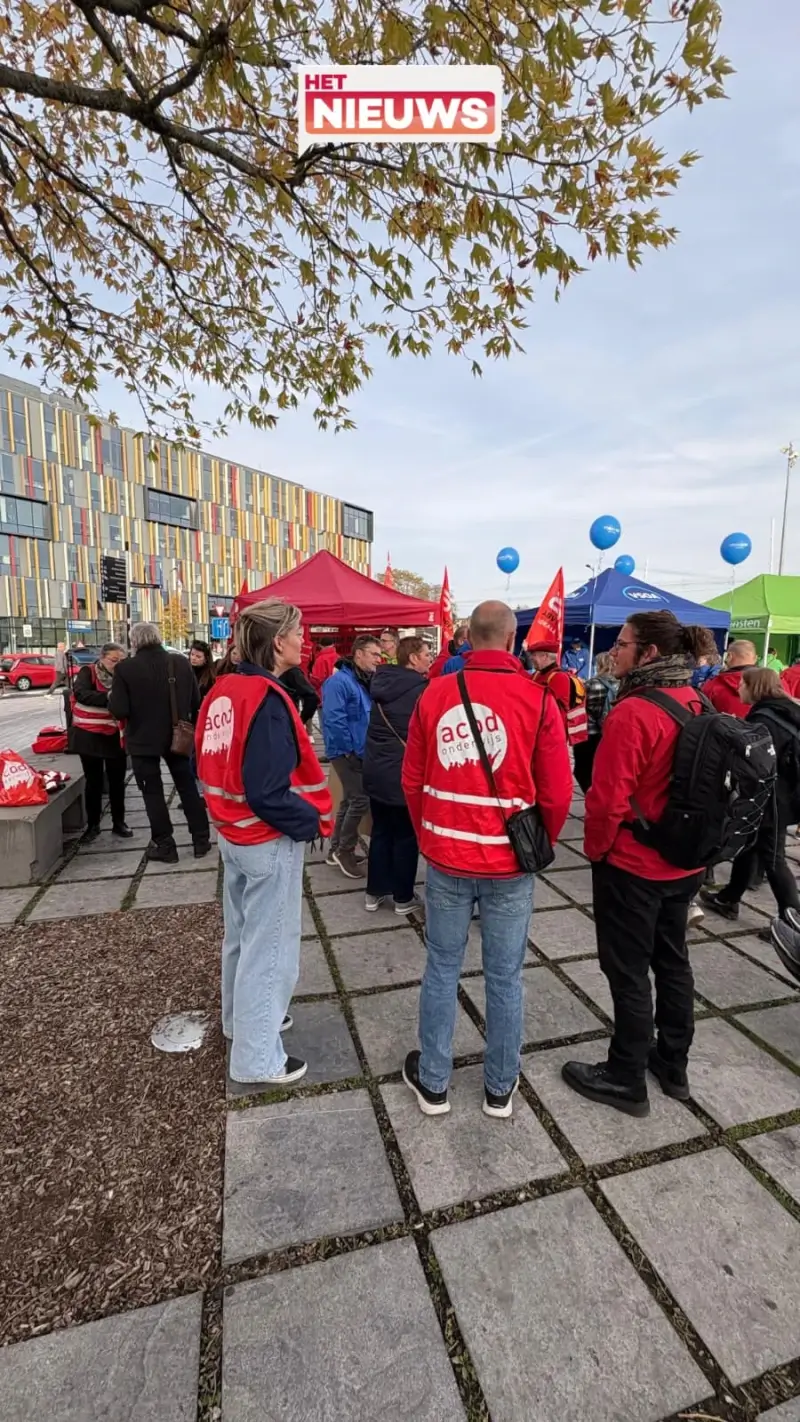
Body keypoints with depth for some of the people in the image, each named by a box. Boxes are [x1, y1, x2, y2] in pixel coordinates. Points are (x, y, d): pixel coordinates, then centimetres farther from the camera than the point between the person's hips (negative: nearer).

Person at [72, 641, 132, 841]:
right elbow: (80, 693, -24)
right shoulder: (88, 672, -7)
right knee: (94, 781, 7)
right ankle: (92, 825, 20)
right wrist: (107, 697, -36)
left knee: (117, 781, 9)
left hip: (115, 736, 3)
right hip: (89, 736, -2)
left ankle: (119, 823, 22)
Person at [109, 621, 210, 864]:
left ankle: (165, 846, 16)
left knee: (153, 792, 9)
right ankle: (201, 840, 21)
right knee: (188, 787, 15)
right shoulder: (181, 663, -3)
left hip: (143, 739, -3)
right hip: (176, 736, 4)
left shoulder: (125, 668, -15)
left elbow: (119, 711, -17)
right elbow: (196, 701, 1)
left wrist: (111, 699, 4)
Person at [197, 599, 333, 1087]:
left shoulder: (223, 691, 3)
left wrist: (229, 811, 15)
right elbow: (267, 792, -27)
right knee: (269, 944, 7)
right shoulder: (267, 700, -24)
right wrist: (311, 821, -14)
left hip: (234, 834, 9)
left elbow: (210, 764, 11)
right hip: (268, 841, -9)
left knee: (243, 933, 24)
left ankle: (242, 1018, 45)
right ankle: (258, 1059, 25)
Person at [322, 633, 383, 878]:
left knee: (350, 799, 15)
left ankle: (337, 850, 28)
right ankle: (344, 851, 8)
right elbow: (334, 720, -24)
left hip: (360, 751, 9)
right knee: (361, 799, -9)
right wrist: (351, 750, -18)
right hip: (347, 753, -9)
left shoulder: (367, 681, 11)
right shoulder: (339, 681, -17)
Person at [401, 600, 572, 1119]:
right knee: (505, 976, 16)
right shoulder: (538, 700, -11)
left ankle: (433, 1082, 34)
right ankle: (500, 1087, 35)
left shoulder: (435, 695, -5)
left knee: (442, 969, 17)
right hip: (509, 864, -1)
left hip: (445, 860, 2)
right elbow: (557, 793, -7)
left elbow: (412, 780, 2)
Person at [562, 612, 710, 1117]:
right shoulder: (699, 706, 1)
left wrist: (596, 849, -7)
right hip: (685, 862, 8)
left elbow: (609, 797, -24)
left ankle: (627, 1080, 27)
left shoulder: (633, 713, -24)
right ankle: (674, 1065, 40)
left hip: (632, 866, -8)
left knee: (628, 971, 9)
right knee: (672, 960, 22)